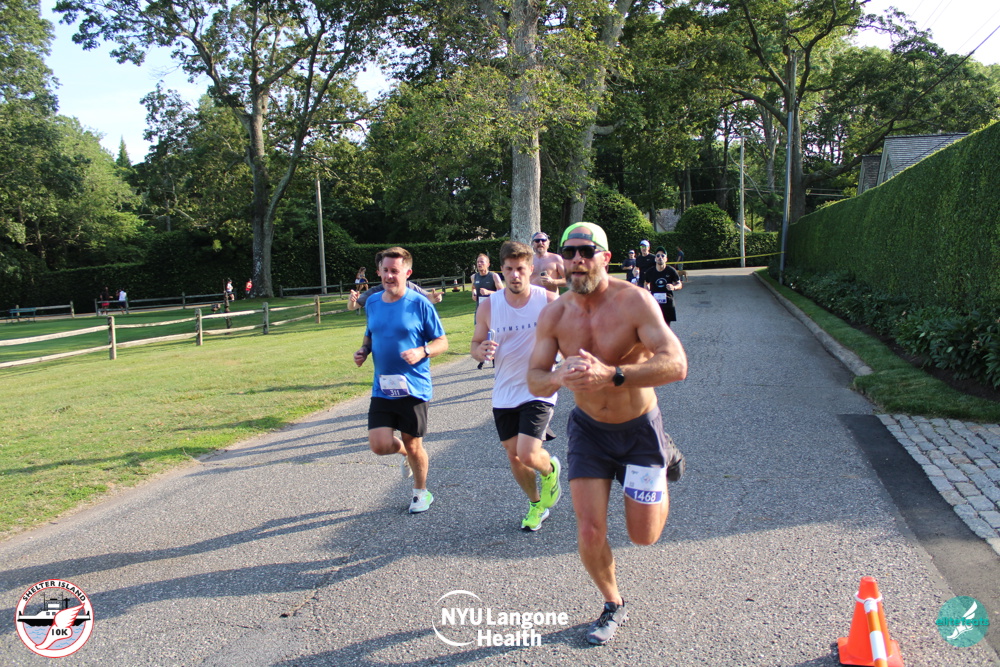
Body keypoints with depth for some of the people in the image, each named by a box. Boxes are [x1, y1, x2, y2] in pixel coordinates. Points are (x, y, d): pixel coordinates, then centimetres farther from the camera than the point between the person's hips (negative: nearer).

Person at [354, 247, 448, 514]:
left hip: (414, 389, -4)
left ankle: (421, 492, 34)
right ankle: (404, 451, 30)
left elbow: (442, 342, -4)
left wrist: (421, 352, -23)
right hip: (382, 388, 4)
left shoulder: (419, 304, -8)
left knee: (413, 446, 7)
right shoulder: (373, 303, 6)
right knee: (379, 445, -7)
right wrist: (363, 350, 0)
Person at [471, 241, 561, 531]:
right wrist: (482, 350, -18)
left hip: (539, 391, -3)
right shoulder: (488, 306, -4)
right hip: (504, 395, 4)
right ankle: (536, 504, 38)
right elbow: (475, 346, 6)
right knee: (514, 456, 12)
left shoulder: (549, 301, -10)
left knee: (528, 455, -15)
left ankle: (550, 469, 23)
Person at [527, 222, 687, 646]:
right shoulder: (554, 314, -11)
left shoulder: (634, 301, -23)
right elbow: (534, 380, -9)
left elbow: (676, 365, -32)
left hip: (639, 427, -2)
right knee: (589, 534, -2)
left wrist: (611, 375, -46)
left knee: (644, 535, 7)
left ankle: (665, 458, 37)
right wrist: (558, 377, -34)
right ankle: (613, 606, 28)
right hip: (588, 427, 3)